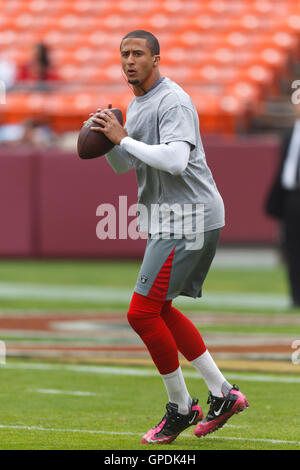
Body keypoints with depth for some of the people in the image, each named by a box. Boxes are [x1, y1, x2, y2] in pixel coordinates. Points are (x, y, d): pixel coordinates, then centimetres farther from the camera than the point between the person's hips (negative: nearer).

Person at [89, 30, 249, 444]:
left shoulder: (173, 102, -15)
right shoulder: (135, 106, 16)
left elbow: (176, 159, -29)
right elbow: (124, 167, 19)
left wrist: (123, 138, -23)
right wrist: (109, 138, -1)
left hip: (190, 219, -11)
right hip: (167, 219, 11)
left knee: (142, 312, -11)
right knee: (160, 310, 16)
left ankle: (181, 406, 2)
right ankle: (222, 393, 22)